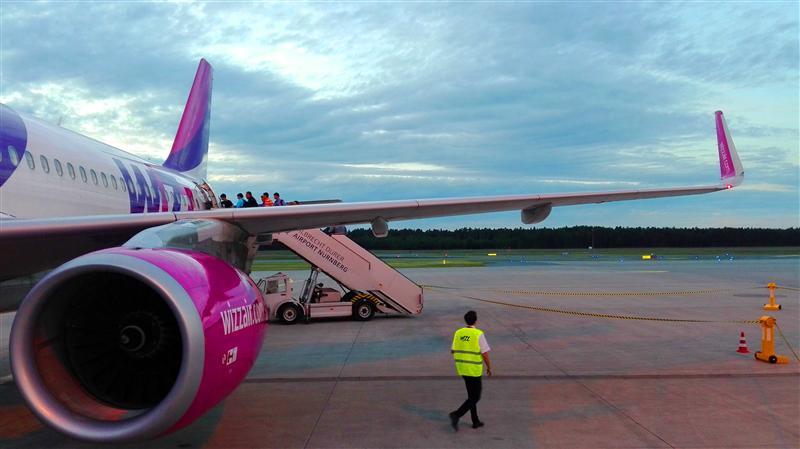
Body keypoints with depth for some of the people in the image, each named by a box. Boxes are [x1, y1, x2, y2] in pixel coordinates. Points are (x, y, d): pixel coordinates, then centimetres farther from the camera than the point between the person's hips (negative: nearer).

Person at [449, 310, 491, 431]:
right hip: (474, 370, -6)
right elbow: (485, 353, -15)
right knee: (475, 397, 3)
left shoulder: (458, 333, 1)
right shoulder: (479, 334, -15)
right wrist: (489, 367, -1)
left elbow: (453, 351, 7)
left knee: (472, 394, 20)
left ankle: (475, 421, 24)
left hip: (462, 368, 6)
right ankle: (456, 415, -13)